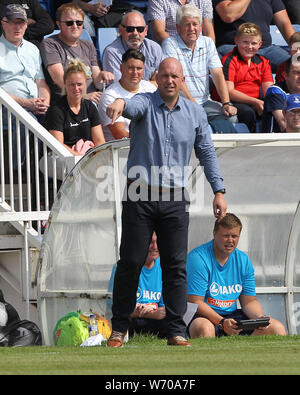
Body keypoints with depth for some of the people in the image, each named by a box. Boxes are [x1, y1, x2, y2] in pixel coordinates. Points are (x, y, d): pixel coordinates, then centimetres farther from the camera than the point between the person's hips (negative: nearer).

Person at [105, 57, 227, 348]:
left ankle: (176, 332, 3)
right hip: (140, 195, -2)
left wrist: (219, 190, 9)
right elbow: (133, 106, -27)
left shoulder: (195, 113, 9)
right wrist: (120, 103, -51)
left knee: (176, 265, 0)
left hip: (175, 199, 2)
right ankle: (119, 328, 10)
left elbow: (207, 153, 15)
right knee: (130, 261, 0)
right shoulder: (144, 103, -2)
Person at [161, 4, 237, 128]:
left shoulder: (207, 43, 11)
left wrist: (226, 103, -10)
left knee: (230, 116, -20)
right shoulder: (170, 44, -4)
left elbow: (217, 74, 4)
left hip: (204, 102, 5)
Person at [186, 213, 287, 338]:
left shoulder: (243, 260, 7)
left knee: (277, 328, -8)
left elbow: (249, 301, 11)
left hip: (232, 315, 7)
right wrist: (222, 322, -30)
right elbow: (195, 302, -18)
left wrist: (259, 318, -13)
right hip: (206, 316, -7)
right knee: (204, 329, -43)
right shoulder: (198, 258, -13)